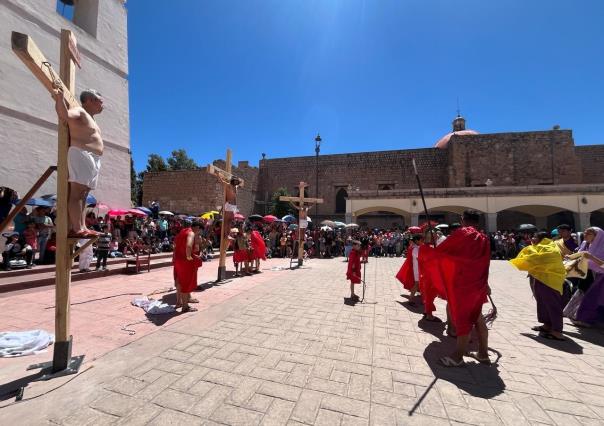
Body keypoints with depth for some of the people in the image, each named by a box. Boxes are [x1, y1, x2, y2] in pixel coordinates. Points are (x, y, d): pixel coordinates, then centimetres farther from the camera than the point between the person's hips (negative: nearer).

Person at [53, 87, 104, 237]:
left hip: (93, 159, 10)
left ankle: (82, 227, 3)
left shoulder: (90, 118, 28)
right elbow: (64, 115, -21)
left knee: (83, 194, 4)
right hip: (81, 155, -10)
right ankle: (76, 229, -20)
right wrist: (59, 98, -34)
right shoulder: (79, 111, 1)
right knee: (76, 193, -15)